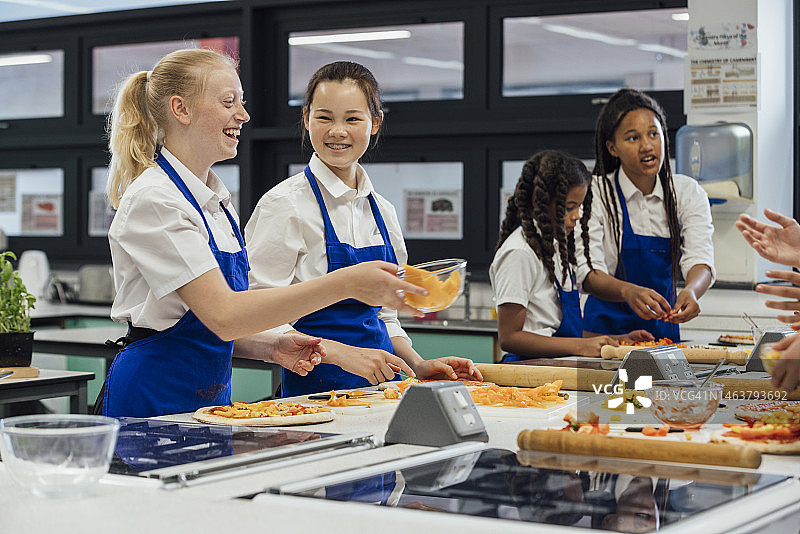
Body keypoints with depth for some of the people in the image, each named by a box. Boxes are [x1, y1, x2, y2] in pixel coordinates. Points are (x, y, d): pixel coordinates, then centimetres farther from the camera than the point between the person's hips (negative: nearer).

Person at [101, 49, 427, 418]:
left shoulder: (217, 203, 12)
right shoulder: (152, 199, -15)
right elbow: (223, 315, -25)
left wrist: (271, 347, -2)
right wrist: (345, 284, -29)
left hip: (211, 398, 8)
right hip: (153, 398, -8)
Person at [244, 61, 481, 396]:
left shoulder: (382, 211, 12)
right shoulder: (285, 205, -8)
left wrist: (418, 366, 5)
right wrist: (342, 354, -21)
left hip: (377, 382, 6)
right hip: (317, 386, -6)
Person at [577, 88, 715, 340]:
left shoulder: (688, 193, 4)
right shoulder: (595, 194, -5)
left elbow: (700, 261, -9)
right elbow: (588, 274, -16)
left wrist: (690, 291, -33)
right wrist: (629, 292, -37)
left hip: (664, 328, 4)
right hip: (607, 327, -3)